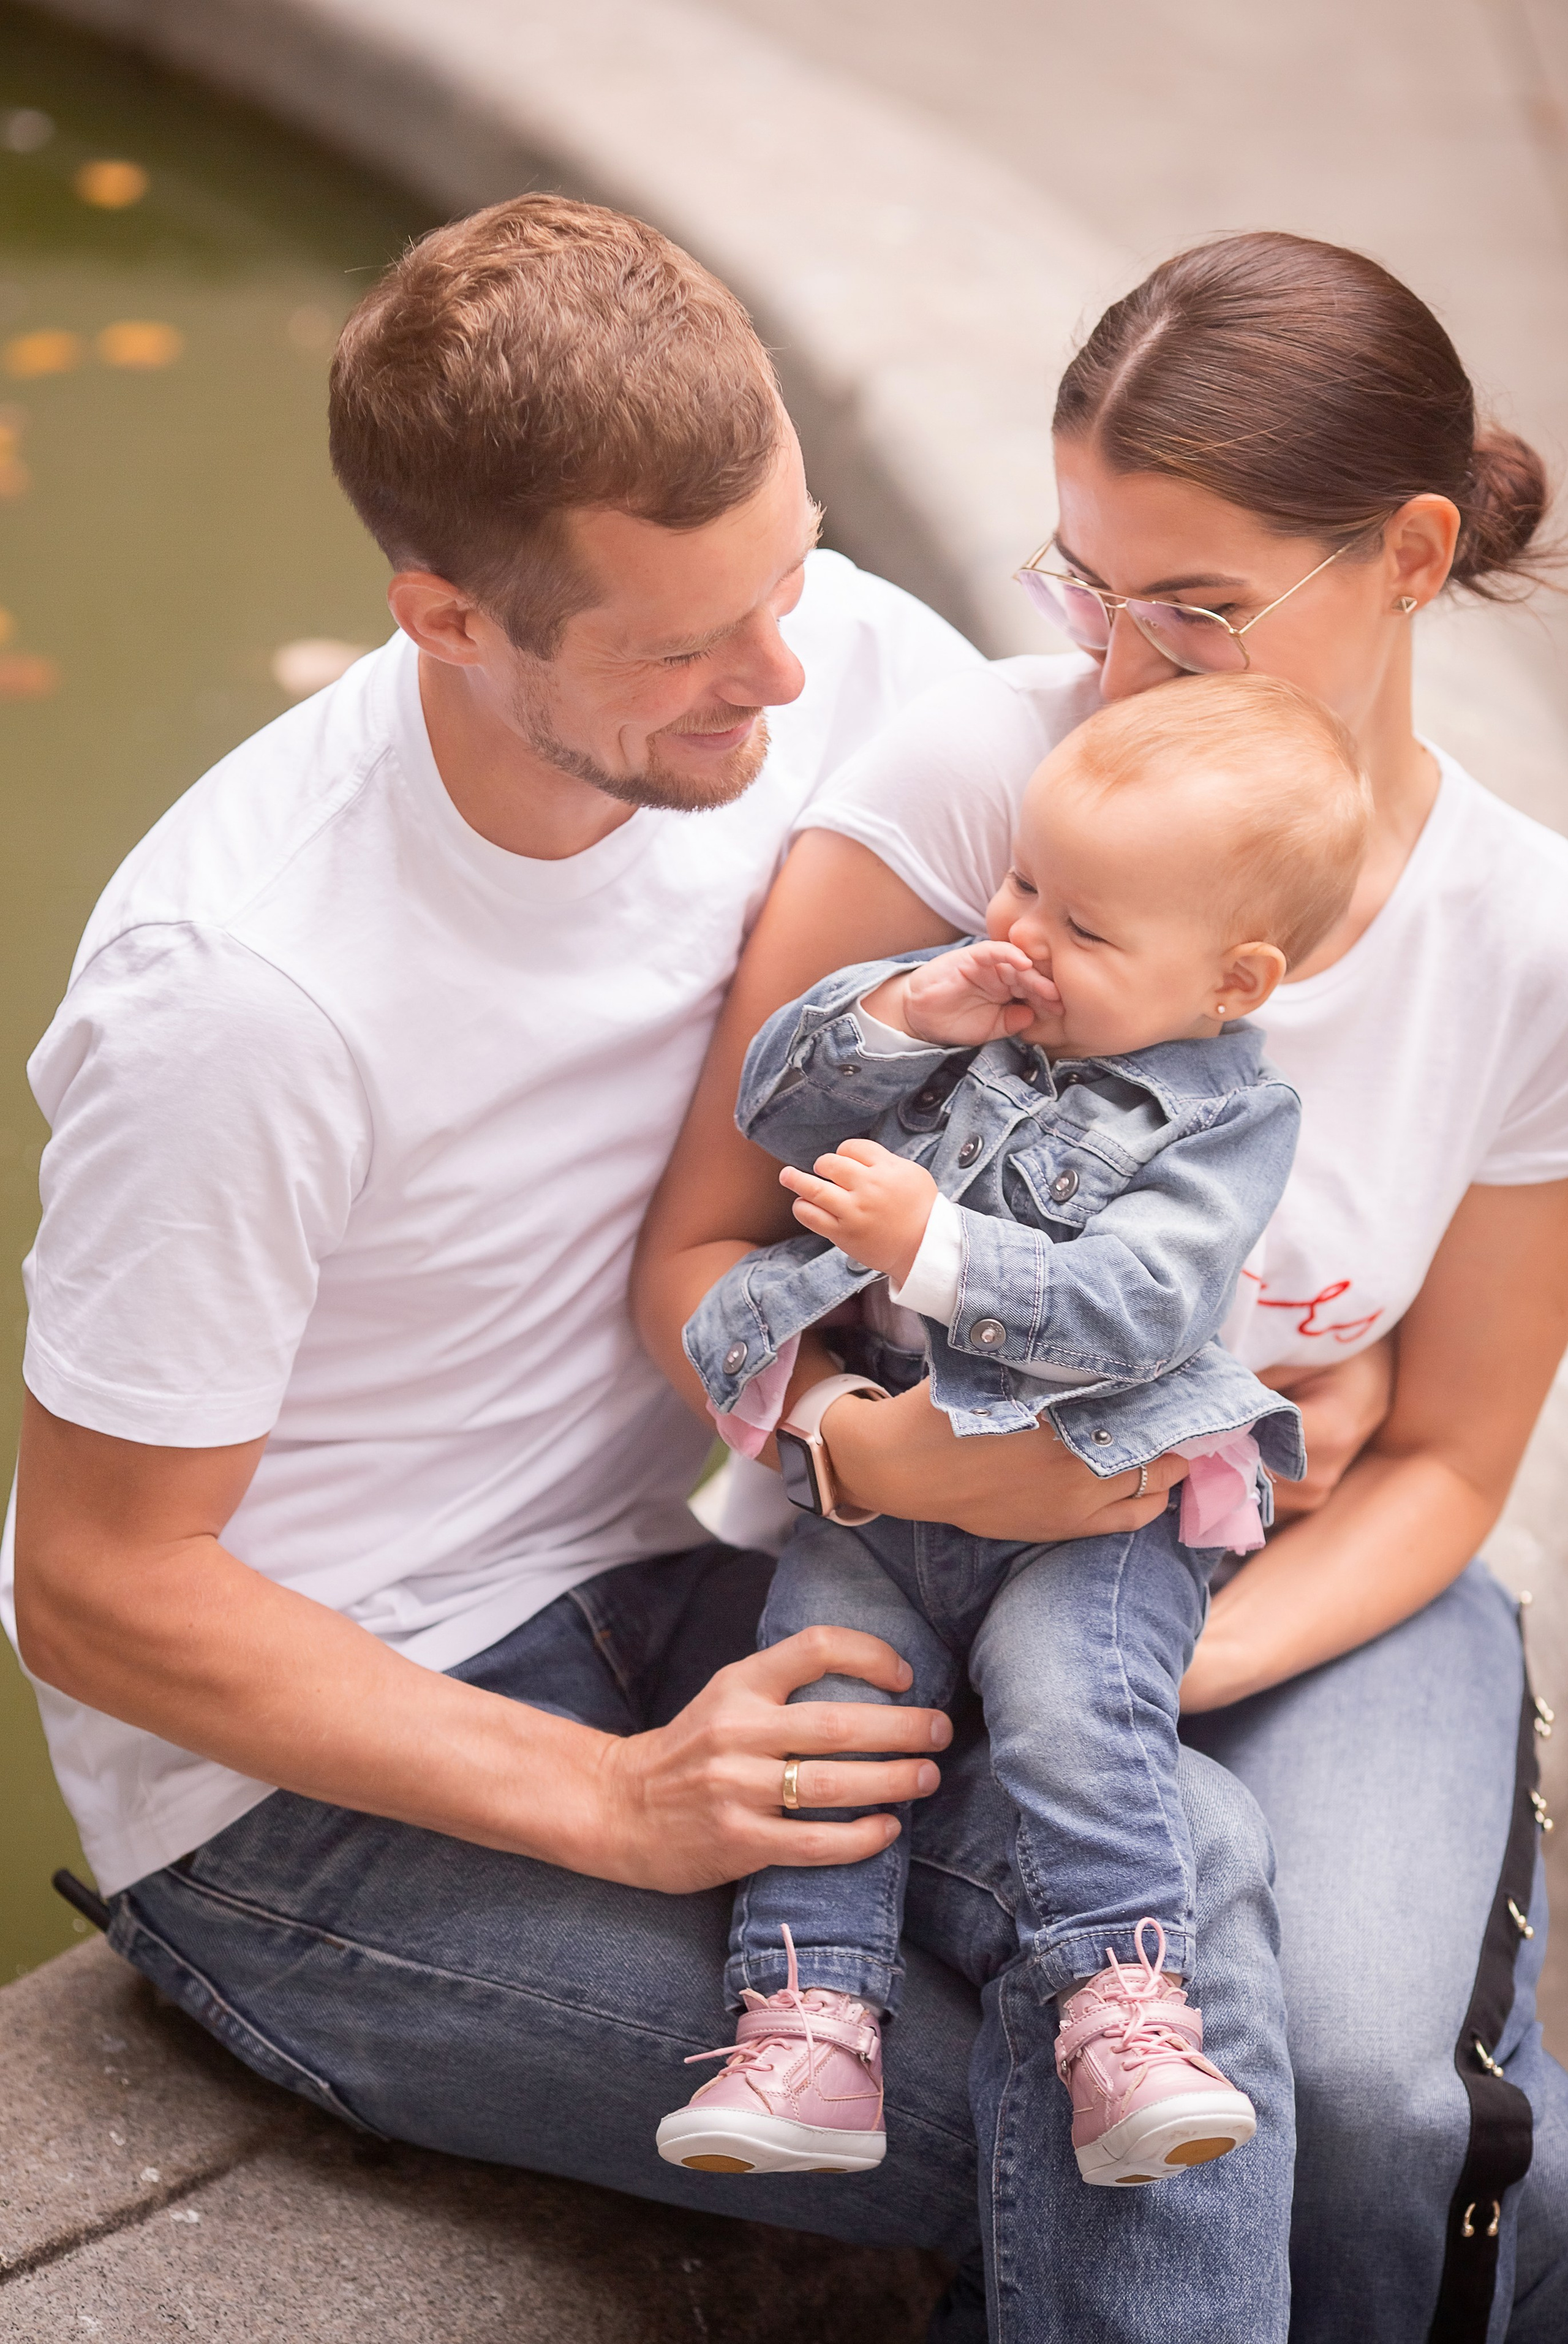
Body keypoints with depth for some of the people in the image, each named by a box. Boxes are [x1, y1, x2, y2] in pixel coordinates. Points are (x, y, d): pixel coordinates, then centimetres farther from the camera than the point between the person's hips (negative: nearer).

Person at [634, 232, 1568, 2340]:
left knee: (1365, 2073, -25)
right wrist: (867, 1442, -31)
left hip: (1308, 1581, 1)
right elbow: (699, 1250, -9)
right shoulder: (974, 767, -14)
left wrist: (1174, 1661, -18)